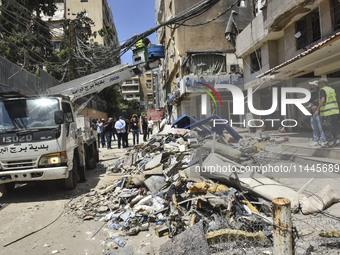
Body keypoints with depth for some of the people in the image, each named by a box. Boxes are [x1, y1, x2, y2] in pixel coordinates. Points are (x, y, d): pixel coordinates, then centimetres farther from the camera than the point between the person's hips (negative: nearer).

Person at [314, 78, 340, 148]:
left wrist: (317, 109, -22)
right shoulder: (332, 89, 17)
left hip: (327, 112, -8)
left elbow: (323, 100, -19)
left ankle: (330, 142, -3)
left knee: (326, 127, -3)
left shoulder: (322, 90, -7)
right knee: (334, 126, 14)